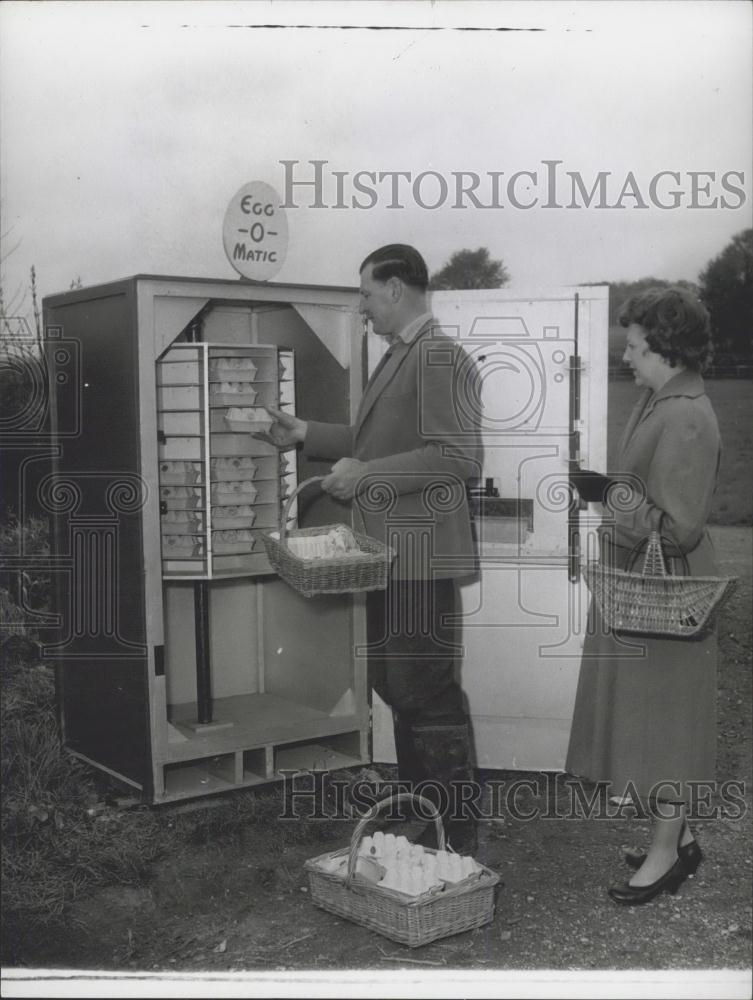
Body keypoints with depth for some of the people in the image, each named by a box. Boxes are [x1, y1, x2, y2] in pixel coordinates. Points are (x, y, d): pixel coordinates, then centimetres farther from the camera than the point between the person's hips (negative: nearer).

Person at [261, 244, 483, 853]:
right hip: (392, 553, 10)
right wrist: (305, 435, 16)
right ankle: (419, 824, 31)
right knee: (399, 688, 17)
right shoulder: (400, 356, 16)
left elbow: (461, 456, -22)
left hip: (421, 556, -10)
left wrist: (368, 475, -20)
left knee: (428, 695, -3)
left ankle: (461, 842, 9)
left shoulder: (438, 356, -15)